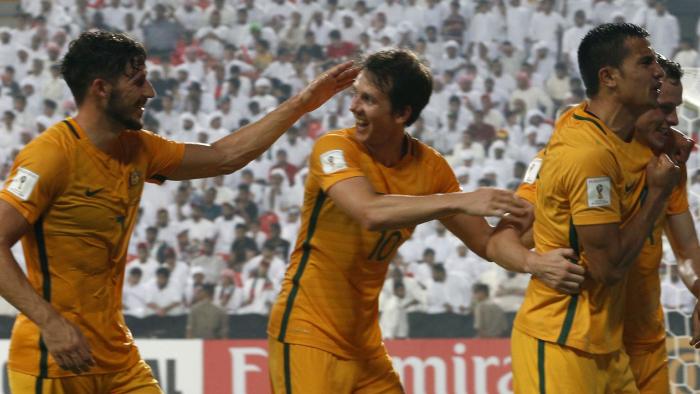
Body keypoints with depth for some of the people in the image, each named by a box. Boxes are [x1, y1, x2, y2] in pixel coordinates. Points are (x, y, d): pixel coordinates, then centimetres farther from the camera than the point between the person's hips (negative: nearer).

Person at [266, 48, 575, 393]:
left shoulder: (429, 166, 0)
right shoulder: (335, 149, -15)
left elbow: (484, 241, 5)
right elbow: (370, 213, -34)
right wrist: (461, 201, -38)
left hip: (364, 342, 6)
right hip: (309, 335, -6)